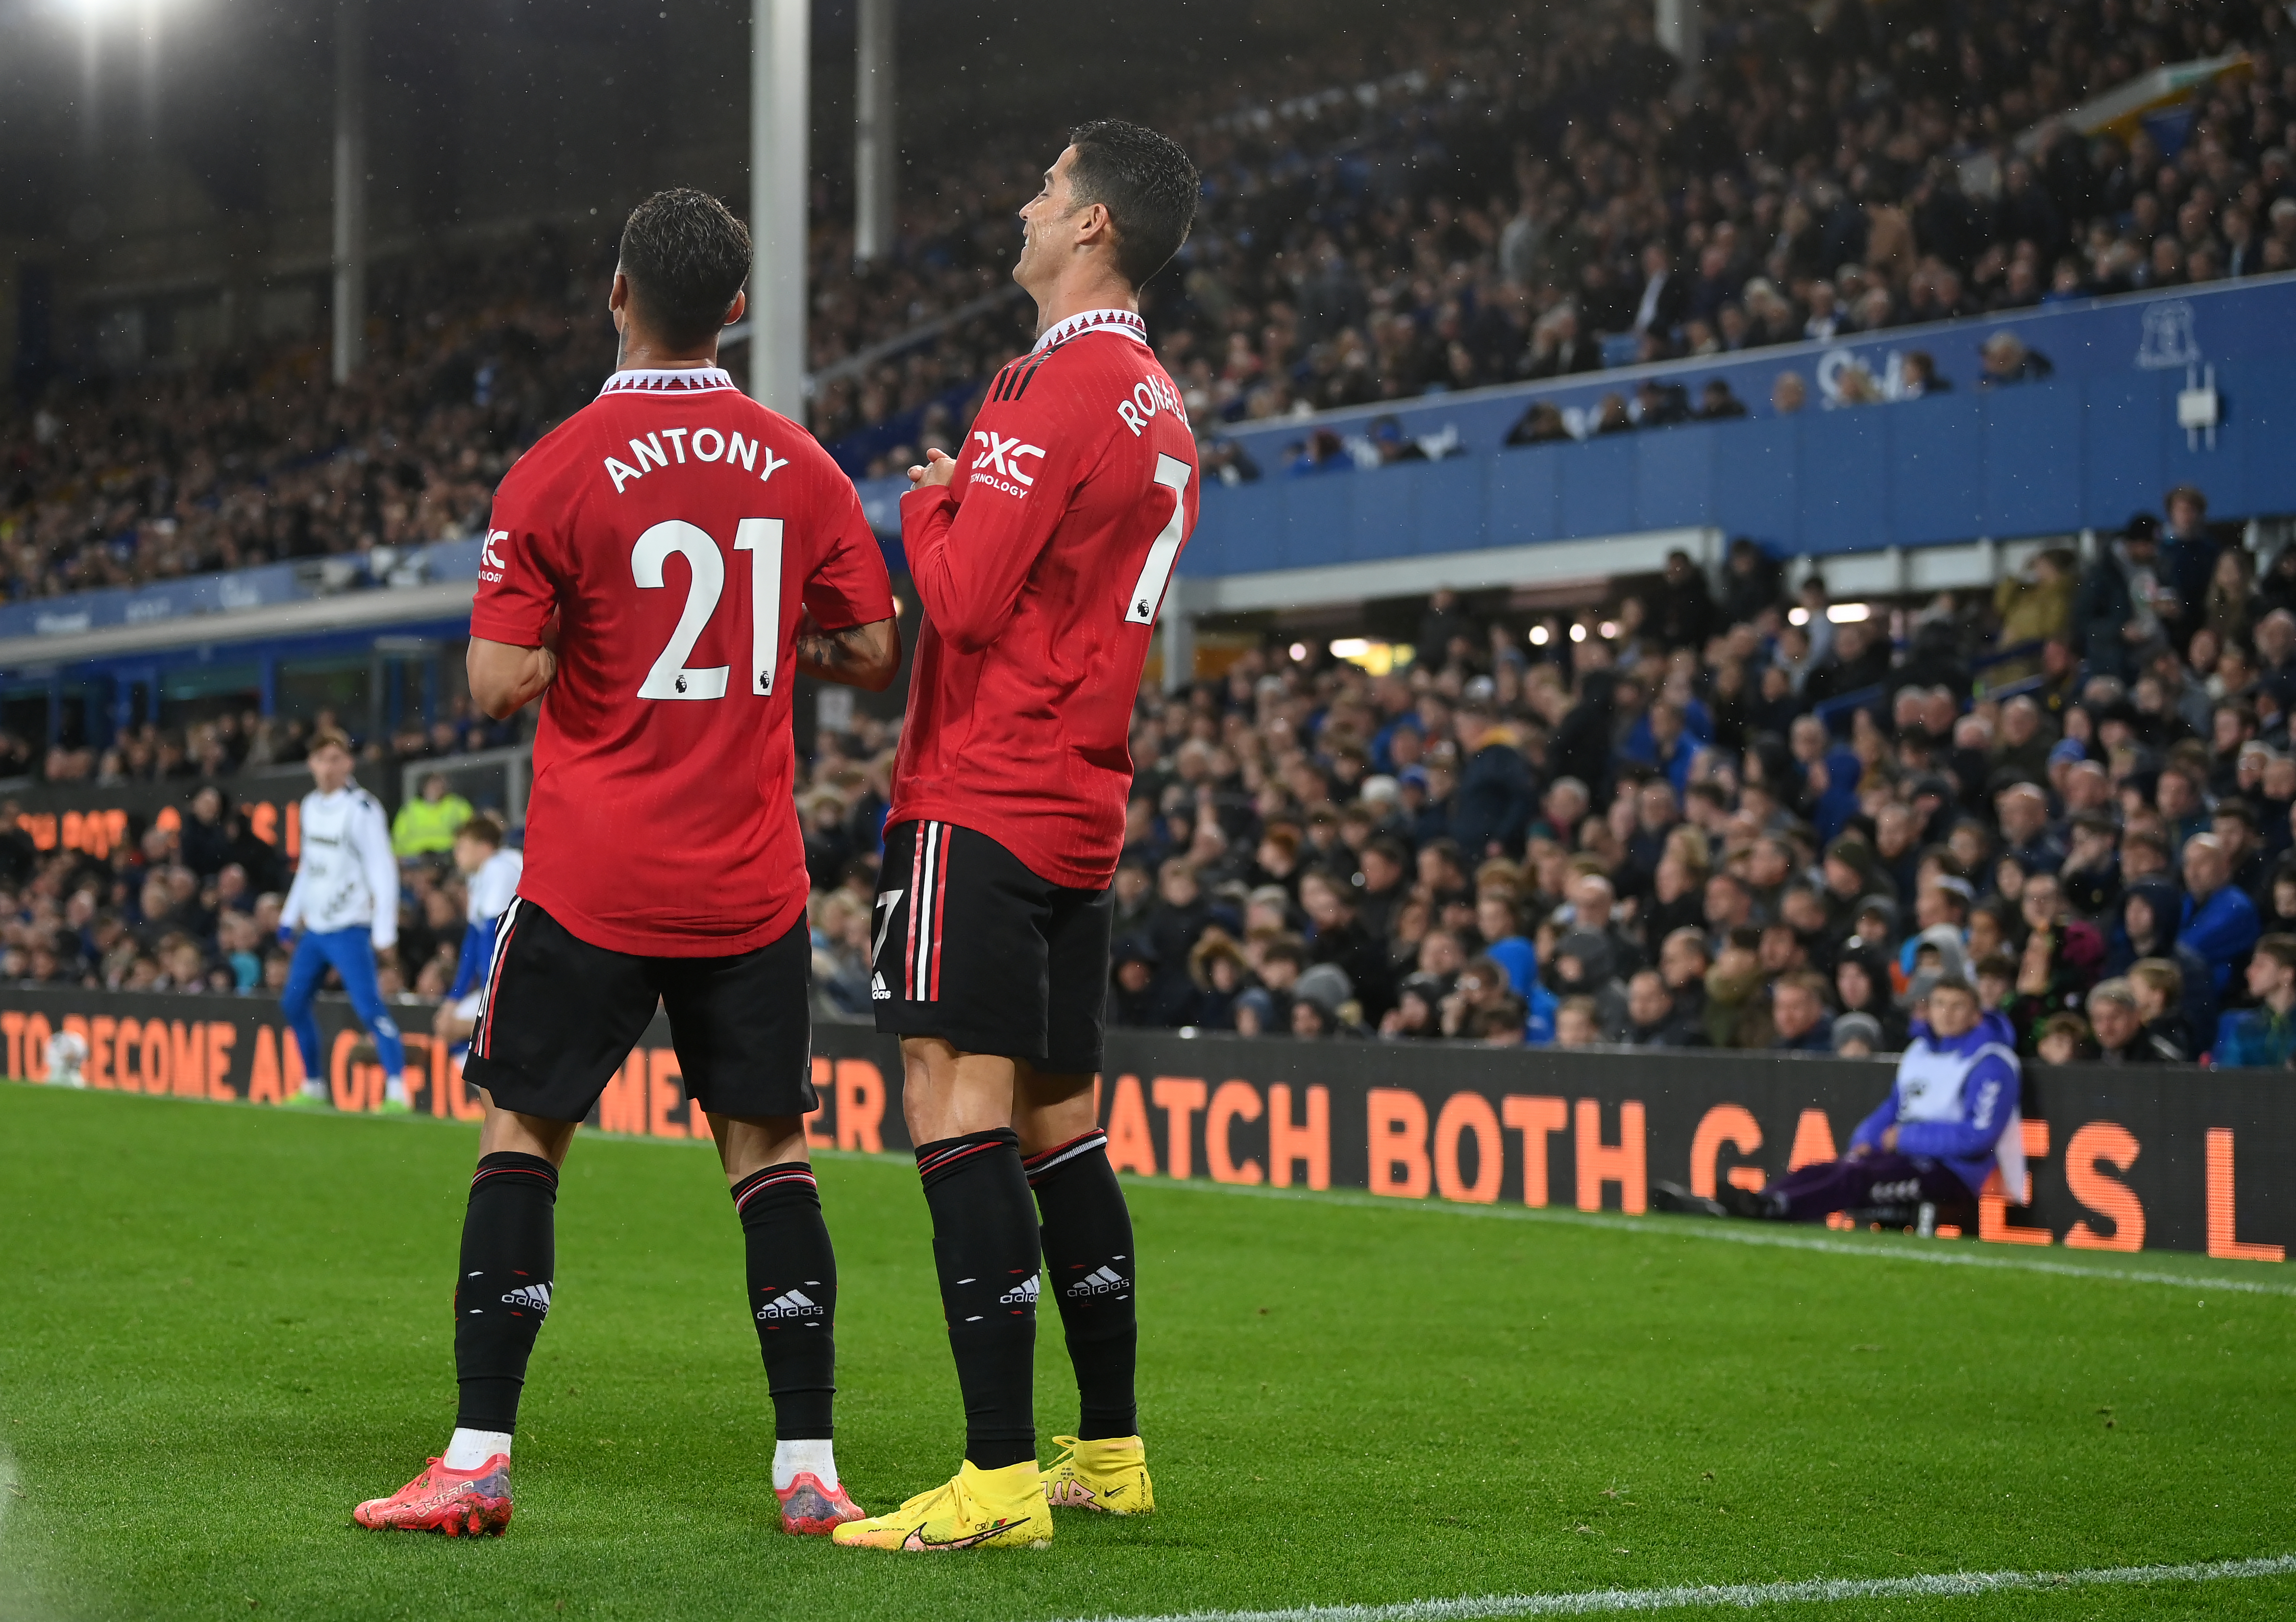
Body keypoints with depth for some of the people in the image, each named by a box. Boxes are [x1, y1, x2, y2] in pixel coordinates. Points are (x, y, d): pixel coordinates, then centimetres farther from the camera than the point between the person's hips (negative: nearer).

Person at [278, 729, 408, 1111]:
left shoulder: (362, 808, -13)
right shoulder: (311, 805, 10)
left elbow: (383, 869, -15)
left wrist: (384, 931, -19)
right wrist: (291, 915, 21)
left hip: (349, 929, -8)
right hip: (314, 927, 8)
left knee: (369, 1008, -16)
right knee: (293, 1003, 10)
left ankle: (398, 1092, -18)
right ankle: (314, 1087, 23)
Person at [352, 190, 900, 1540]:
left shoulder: (558, 474, -9)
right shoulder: (802, 468, 1)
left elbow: (500, 684, -12)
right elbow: (874, 654, 7)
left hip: (593, 880, -3)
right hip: (750, 882, 3)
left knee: (523, 1136, 7)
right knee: (770, 1152, 8)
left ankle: (479, 1462, 4)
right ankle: (810, 1467, 6)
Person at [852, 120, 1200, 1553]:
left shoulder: (1056, 386, -13)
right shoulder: (1164, 410, 17)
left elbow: (967, 597, -18)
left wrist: (928, 504, 0)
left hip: (982, 799, -10)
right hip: (1085, 808, 10)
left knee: (957, 1105, -12)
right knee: (1058, 1119, 15)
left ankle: (1001, 1476, -18)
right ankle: (1110, 1450, 20)